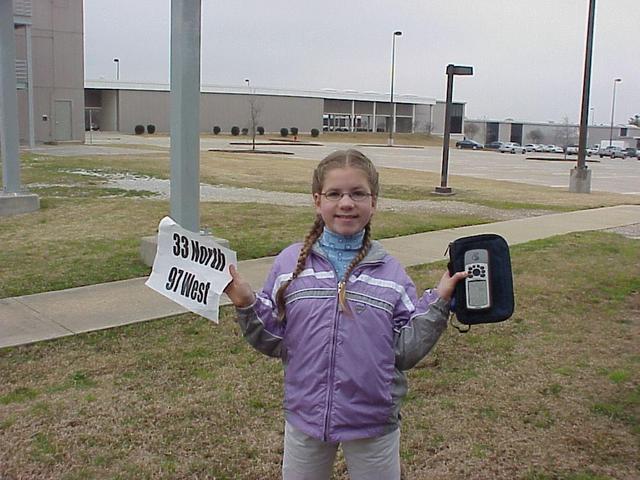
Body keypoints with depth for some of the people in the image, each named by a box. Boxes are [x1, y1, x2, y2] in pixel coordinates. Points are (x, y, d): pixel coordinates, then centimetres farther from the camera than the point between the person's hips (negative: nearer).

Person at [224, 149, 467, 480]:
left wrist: (438, 301, -13)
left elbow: (404, 352, -6)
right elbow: (273, 342, -2)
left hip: (373, 422, 0)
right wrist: (246, 304, -17)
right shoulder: (291, 263, -5)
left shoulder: (391, 272, -6)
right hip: (305, 416, 1)